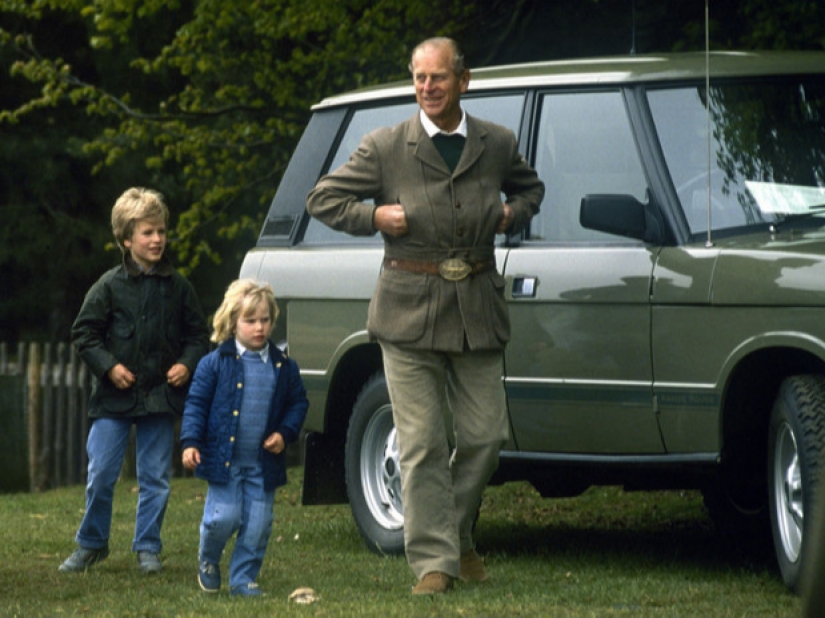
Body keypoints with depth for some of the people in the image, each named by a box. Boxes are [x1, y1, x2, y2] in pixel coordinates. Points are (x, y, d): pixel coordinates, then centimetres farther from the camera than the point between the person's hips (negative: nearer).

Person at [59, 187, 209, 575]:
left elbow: (199, 334, 13)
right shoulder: (110, 286, -2)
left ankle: (147, 548, 16)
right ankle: (91, 544, 16)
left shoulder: (177, 287, 5)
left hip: (161, 396, 2)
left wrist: (187, 364, -4)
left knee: (155, 478, 4)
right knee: (101, 474, 0)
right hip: (114, 397, -2)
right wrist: (108, 366, -10)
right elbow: (83, 332, 1)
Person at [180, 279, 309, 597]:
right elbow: (196, 403, -2)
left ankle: (243, 578, 16)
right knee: (223, 518, -5)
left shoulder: (284, 367, 5)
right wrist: (190, 442, -11)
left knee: (258, 525, 2)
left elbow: (298, 403, 14)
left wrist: (285, 433, -2)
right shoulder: (214, 363, -3)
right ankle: (208, 561, 24)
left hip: (263, 463, 3)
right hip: (224, 459, -3)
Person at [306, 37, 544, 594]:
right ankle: (434, 562, -1)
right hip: (411, 313, -2)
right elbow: (323, 200, 7)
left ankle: (458, 533, 28)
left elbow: (531, 188, 27)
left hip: (478, 312, 3)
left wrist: (512, 214, 6)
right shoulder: (385, 148, 0)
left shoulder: (498, 145, 7)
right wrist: (375, 216, -9)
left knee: (486, 436, 4)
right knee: (422, 447, -4)